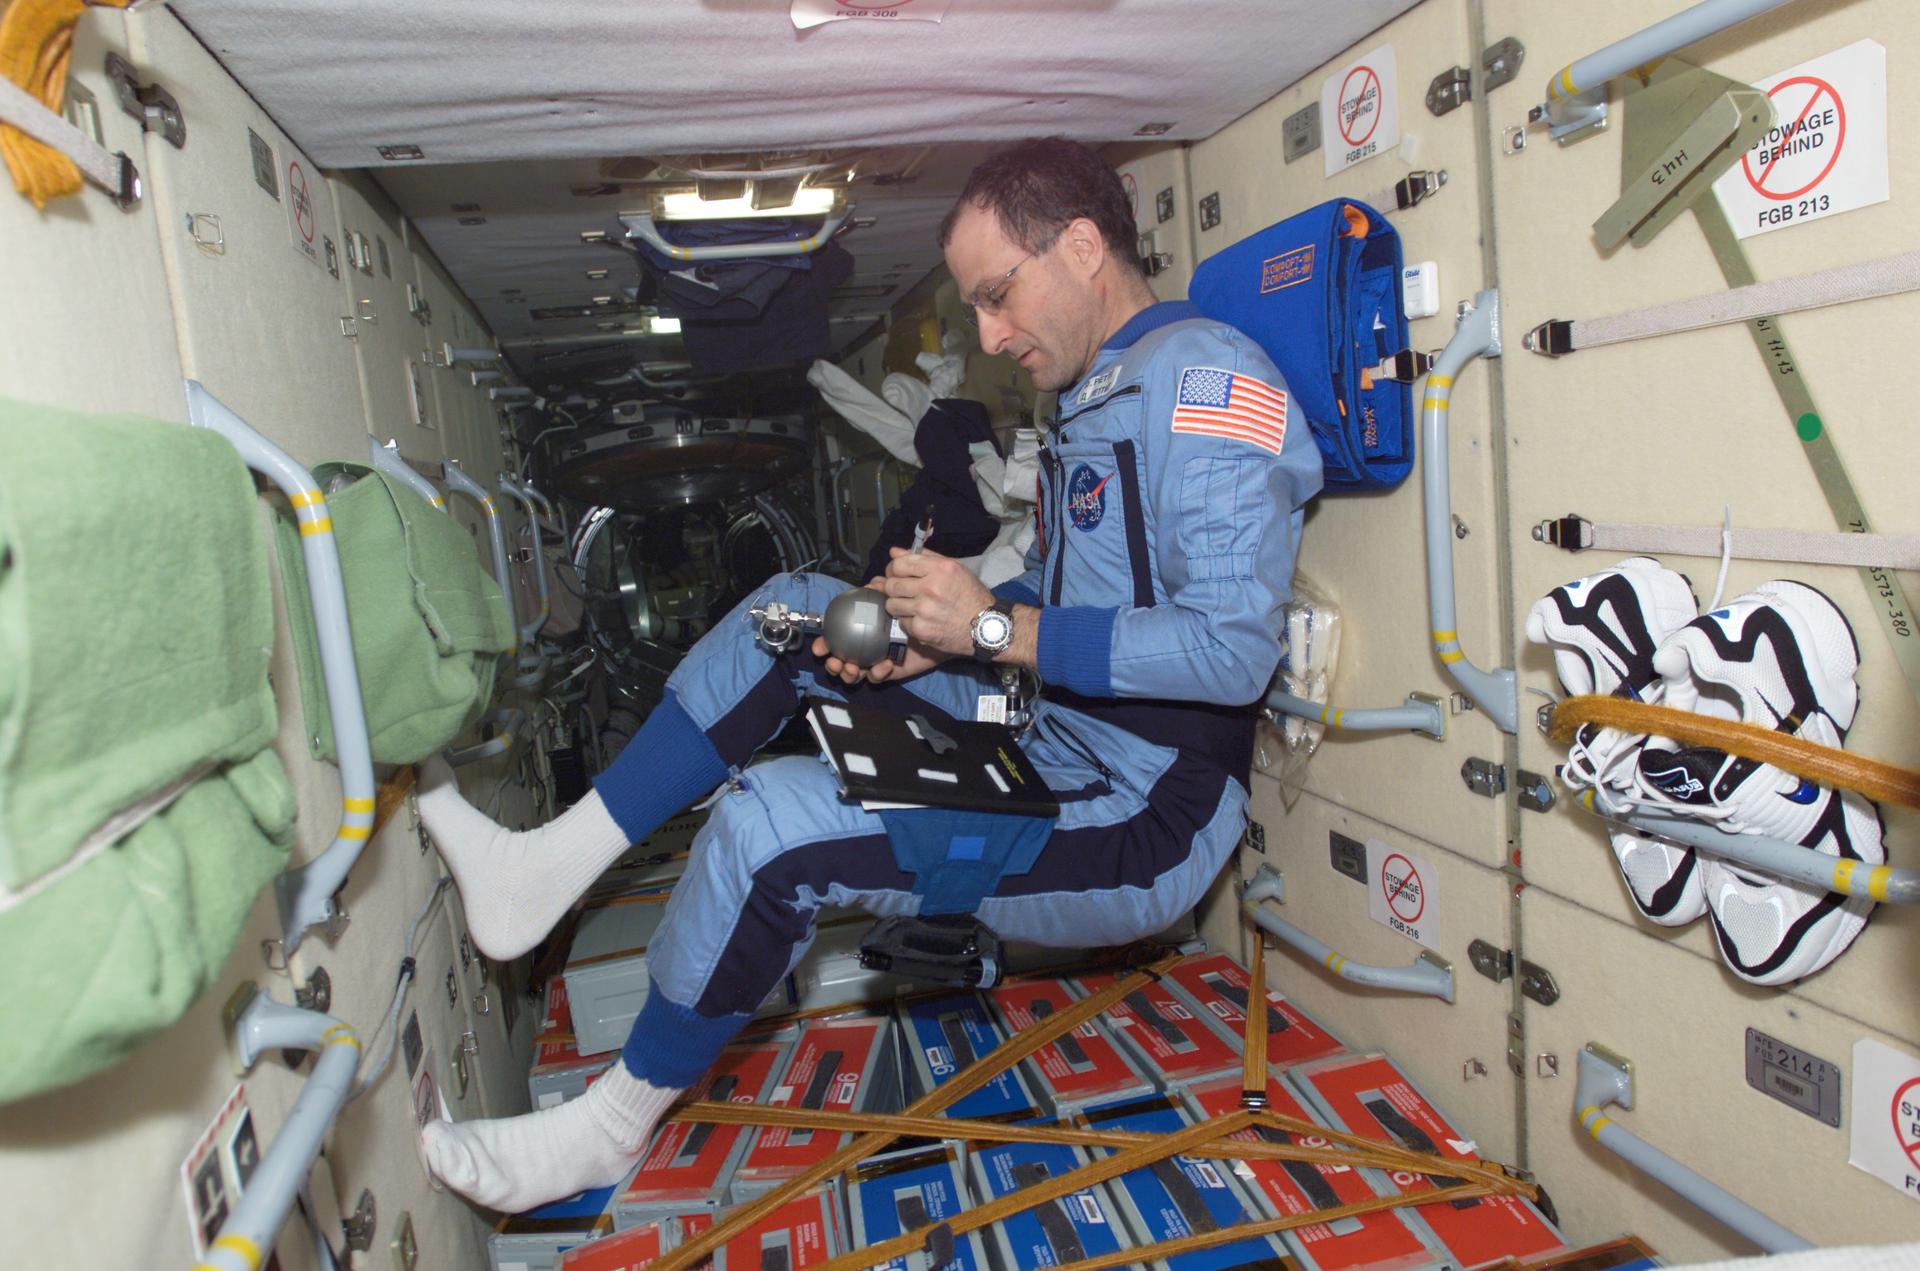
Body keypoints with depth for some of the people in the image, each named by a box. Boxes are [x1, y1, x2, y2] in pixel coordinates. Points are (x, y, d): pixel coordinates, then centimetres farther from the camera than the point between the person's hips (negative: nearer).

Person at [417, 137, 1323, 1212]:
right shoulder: (1100, 391, 15)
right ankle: (552, 863, 4)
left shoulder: (1208, 377, -17)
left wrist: (994, 629, -22)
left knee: (765, 824, -22)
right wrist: (937, 636, 1)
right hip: (1048, 748, 10)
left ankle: (611, 1127, 3)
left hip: (1142, 830, -10)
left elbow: (1236, 648, -26)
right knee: (801, 609, 5)